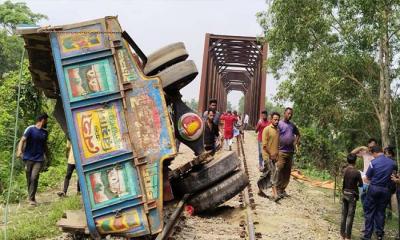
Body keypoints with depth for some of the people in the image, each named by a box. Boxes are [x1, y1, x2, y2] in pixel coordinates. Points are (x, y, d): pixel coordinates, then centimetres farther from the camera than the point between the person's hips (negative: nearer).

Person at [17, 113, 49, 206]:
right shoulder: (30, 129, -5)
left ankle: (32, 198, -6)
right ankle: (30, 196, 25)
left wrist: (46, 157, 22)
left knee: (34, 178, -13)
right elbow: (23, 140, -15)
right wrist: (19, 151, -32)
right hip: (28, 158, -2)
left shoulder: (45, 132, 9)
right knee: (29, 178, 7)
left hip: (39, 159, 2)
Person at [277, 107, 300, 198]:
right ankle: (278, 189, 2)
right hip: (281, 151, -6)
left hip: (290, 151, 6)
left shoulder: (292, 125, 12)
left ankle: (283, 189, 18)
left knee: (287, 172, 9)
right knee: (280, 170, -6)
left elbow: (298, 134, 28)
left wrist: (296, 143, 13)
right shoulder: (279, 124, -6)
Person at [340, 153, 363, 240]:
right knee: (350, 216, 1)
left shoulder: (344, 170, -3)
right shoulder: (357, 172, -16)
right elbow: (361, 184, -7)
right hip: (352, 195, -4)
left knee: (344, 215, 13)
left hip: (344, 194, 5)